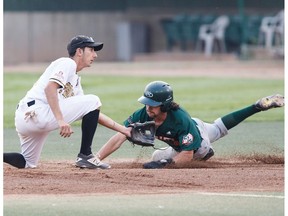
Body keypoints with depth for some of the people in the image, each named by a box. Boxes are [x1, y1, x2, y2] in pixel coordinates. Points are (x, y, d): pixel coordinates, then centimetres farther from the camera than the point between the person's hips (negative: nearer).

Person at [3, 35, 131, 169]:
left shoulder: (76, 80, 28)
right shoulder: (67, 63, -1)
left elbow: (93, 113, 27)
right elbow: (49, 87, -19)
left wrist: (122, 129, 21)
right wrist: (60, 120, -28)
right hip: (37, 111, -10)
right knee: (93, 100, -5)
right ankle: (85, 156, -4)